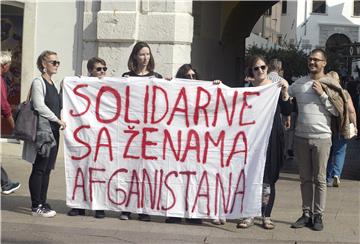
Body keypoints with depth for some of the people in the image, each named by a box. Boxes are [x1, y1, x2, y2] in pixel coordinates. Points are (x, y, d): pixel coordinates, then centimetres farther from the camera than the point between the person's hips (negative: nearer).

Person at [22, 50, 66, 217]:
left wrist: (59, 122, 9)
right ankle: (36, 206, 0)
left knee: (47, 169, 9)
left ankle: (42, 203, 14)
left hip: (54, 131, 8)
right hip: (43, 130, -8)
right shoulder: (38, 82, -6)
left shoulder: (53, 84, 18)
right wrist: (58, 120, -12)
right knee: (39, 169, -5)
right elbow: (39, 106, -14)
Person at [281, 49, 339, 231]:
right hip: (301, 137, 3)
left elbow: (337, 111, -4)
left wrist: (322, 94, -11)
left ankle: (318, 216, 10)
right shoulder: (300, 83, 8)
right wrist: (282, 87, -5)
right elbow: (284, 97, 13)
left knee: (319, 179, 3)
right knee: (305, 178, 9)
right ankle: (306, 214, 17)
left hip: (321, 137, -3)